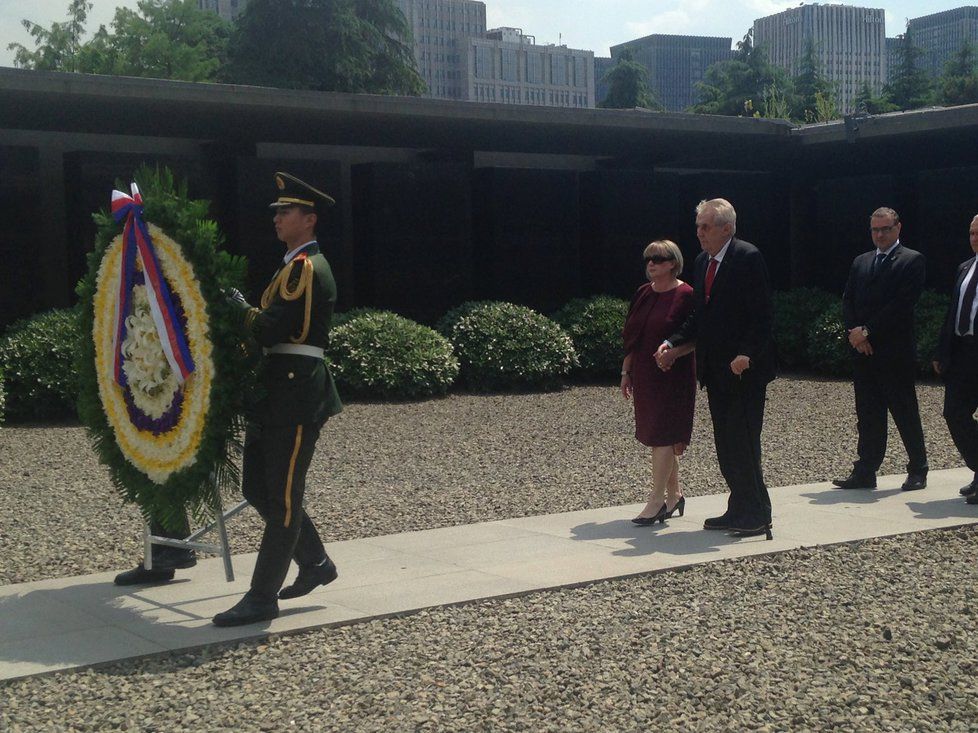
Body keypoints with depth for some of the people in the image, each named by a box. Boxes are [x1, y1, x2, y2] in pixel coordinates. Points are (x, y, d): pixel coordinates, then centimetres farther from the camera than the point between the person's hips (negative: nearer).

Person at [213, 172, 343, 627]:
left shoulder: (307, 269, -13)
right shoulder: (294, 266, 20)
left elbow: (270, 329, -21)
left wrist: (239, 307, -6)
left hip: (296, 394, -10)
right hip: (276, 391, 10)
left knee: (282, 495, -4)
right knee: (258, 487, 14)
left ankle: (262, 597, 2)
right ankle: (315, 563, 26)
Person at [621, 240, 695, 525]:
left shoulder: (686, 296, -9)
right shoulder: (643, 294, 11)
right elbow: (631, 336, 15)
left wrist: (673, 352, -27)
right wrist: (626, 372, 12)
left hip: (673, 376, -7)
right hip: (644, 376, 7)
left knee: (663, 436, -8)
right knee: (656, 435, 12)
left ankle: (657, 499, -5)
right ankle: (674, 494, 24)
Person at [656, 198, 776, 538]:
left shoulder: (748, 258, -12)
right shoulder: (702, 262, 13)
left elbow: (761, 316, -16)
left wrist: (746, 354, -25)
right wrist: (673, 343, 5)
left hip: (744, 369, -8)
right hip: (715, 370, 8)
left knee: (743, 442, -7)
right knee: (725, 444, 12)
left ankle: (757, 516, 2)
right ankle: (739, 510, 21)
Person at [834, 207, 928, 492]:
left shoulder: (912, 260, -3)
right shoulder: (861, 262, 17)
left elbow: (902, 304, -12)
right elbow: (848, 300, 11)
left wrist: (867, 331, -14)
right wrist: (854, 332, -6)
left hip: (896, 352, -5)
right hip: (864, 351, 5)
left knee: (906, 414, 1)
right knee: (867, 415, 7)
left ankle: (918, 471, 12)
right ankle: (865, 473, 10)